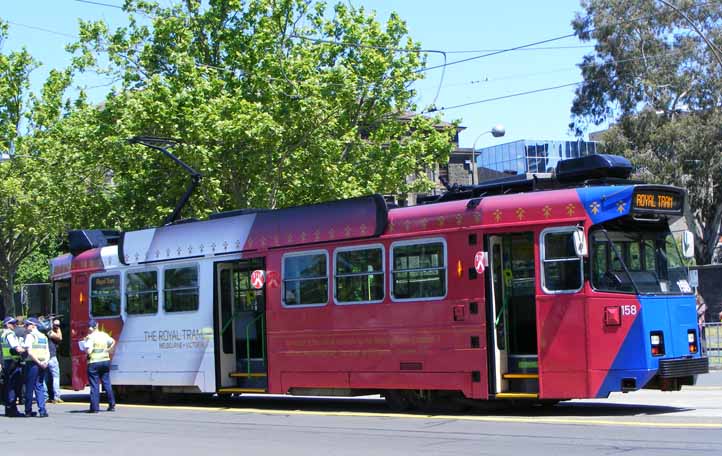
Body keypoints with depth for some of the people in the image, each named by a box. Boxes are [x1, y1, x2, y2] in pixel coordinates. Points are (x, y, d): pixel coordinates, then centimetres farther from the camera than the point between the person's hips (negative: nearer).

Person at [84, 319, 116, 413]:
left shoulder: (90, 337, -12)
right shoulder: (104, 335, 8)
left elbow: (88, 351, -18)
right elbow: (113, 342, 23)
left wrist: (85, 343, -1)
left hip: (94, 363, -6)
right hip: (105, 361, 6)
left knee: (94, 386, -2)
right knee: (107, 383, 13)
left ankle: (94, 407, -3)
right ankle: (112, 405, 15)